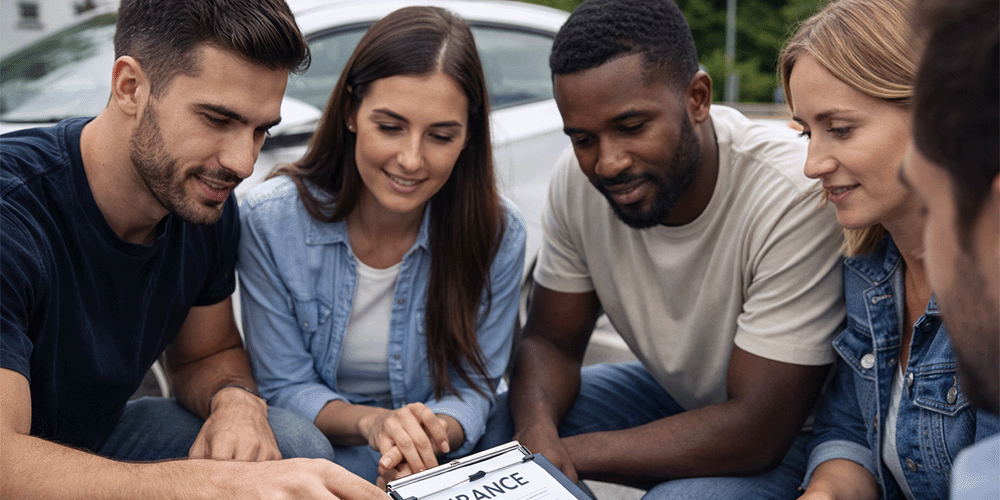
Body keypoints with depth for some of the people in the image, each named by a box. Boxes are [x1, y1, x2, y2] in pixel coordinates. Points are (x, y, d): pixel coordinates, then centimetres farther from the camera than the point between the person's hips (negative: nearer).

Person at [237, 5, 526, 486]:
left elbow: (472, 387, -5)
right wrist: (370, 422, -27)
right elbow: (284, 388, -7)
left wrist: (433, 430, -27)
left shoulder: (498, 232, -12)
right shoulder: (269, 220, -13)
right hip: (316, 461, -1)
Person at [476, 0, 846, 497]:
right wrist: (538, 432, -28)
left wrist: (571, 454, -29)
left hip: (786, 430, -4)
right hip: (670, 391, 5)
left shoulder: (796, 195, -33)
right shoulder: (578, 179, -15)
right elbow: (550, 340, -5)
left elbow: (757, 431, -30)